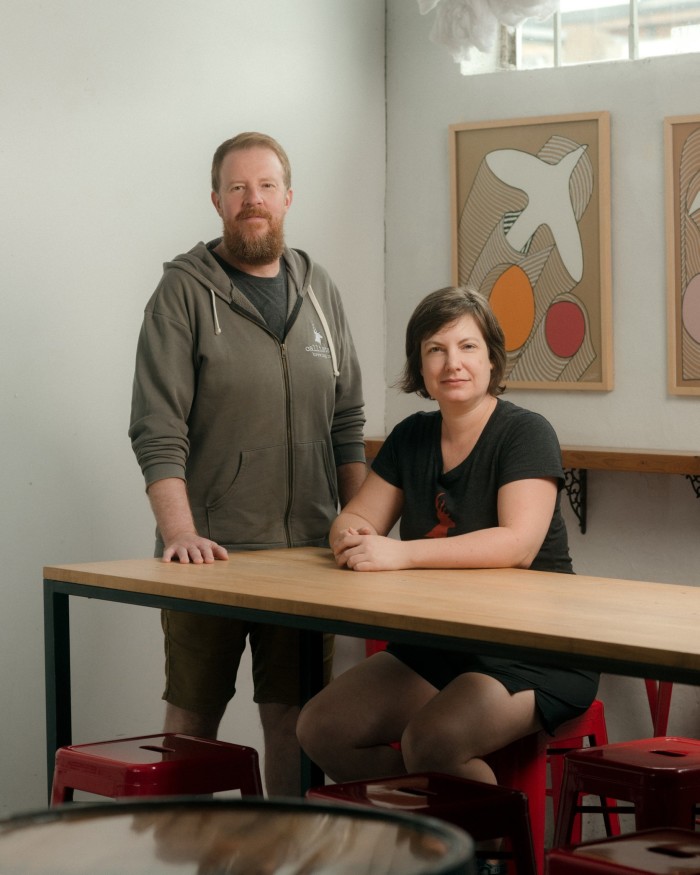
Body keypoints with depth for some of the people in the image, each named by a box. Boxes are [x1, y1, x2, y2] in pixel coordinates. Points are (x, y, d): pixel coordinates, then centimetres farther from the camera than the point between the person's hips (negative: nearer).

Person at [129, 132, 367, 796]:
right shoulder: (184, 292, -4)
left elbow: (347, 424, 14)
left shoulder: (319, 292, 12)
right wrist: (180, 532, -21)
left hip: (308, 550, 4)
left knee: (295, 716, 9)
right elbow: (157, 433, -10)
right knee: (193, 717, 5)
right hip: (208, 552, -4)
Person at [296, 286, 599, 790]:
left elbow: (519, 544, -22)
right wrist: (352, 538, -15)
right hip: (434, 648, 7)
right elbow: (356, 520, 11)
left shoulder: (526, 433, -8)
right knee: (321, 729, -12)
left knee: (432, 739, -32)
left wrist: (402, 553, -29)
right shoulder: (412, 437, 12)